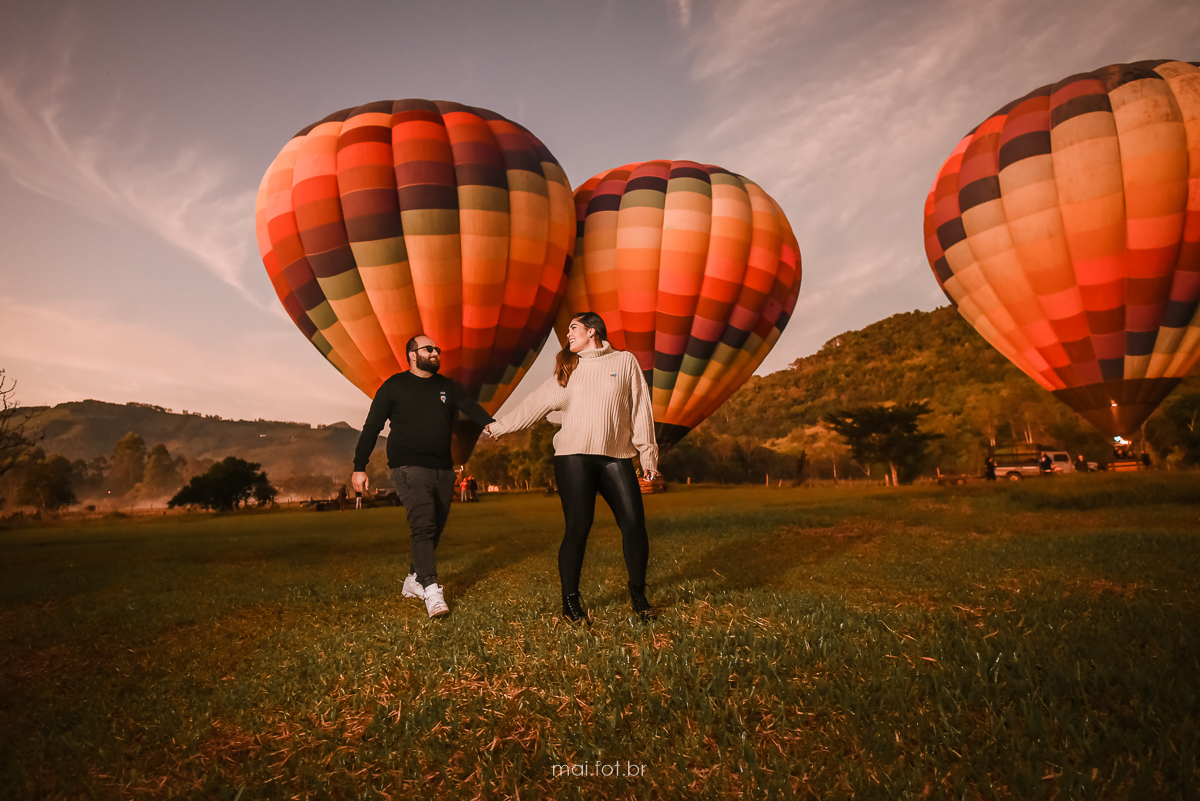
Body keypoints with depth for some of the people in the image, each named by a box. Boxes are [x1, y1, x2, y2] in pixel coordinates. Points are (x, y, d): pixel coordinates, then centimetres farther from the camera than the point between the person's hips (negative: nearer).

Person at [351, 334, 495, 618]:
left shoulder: (448, 386, 10)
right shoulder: (394, 386, 0)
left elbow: (470, 406, -8)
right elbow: (372, 427, 1)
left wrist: (490, 423, -30)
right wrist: (359, 467, -4)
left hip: (443, 469, 5)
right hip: (409, 468, -5)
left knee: (434, 529, 10)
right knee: (423, 525, -18)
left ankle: (413, 581, 27)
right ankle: (431, 590, -19)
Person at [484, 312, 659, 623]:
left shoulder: (625, 361, 11)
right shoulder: (567, 372, 18)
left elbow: (641, 410, 7)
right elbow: (533, 406, 20)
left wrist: (647, 454, 2)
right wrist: (497, 426, 18)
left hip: (616, 457, 0)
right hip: (573, 457, 1)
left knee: (634, 524, -7)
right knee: (577, 528, -6)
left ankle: (638, 595, 12)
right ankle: (570, 601, 8)